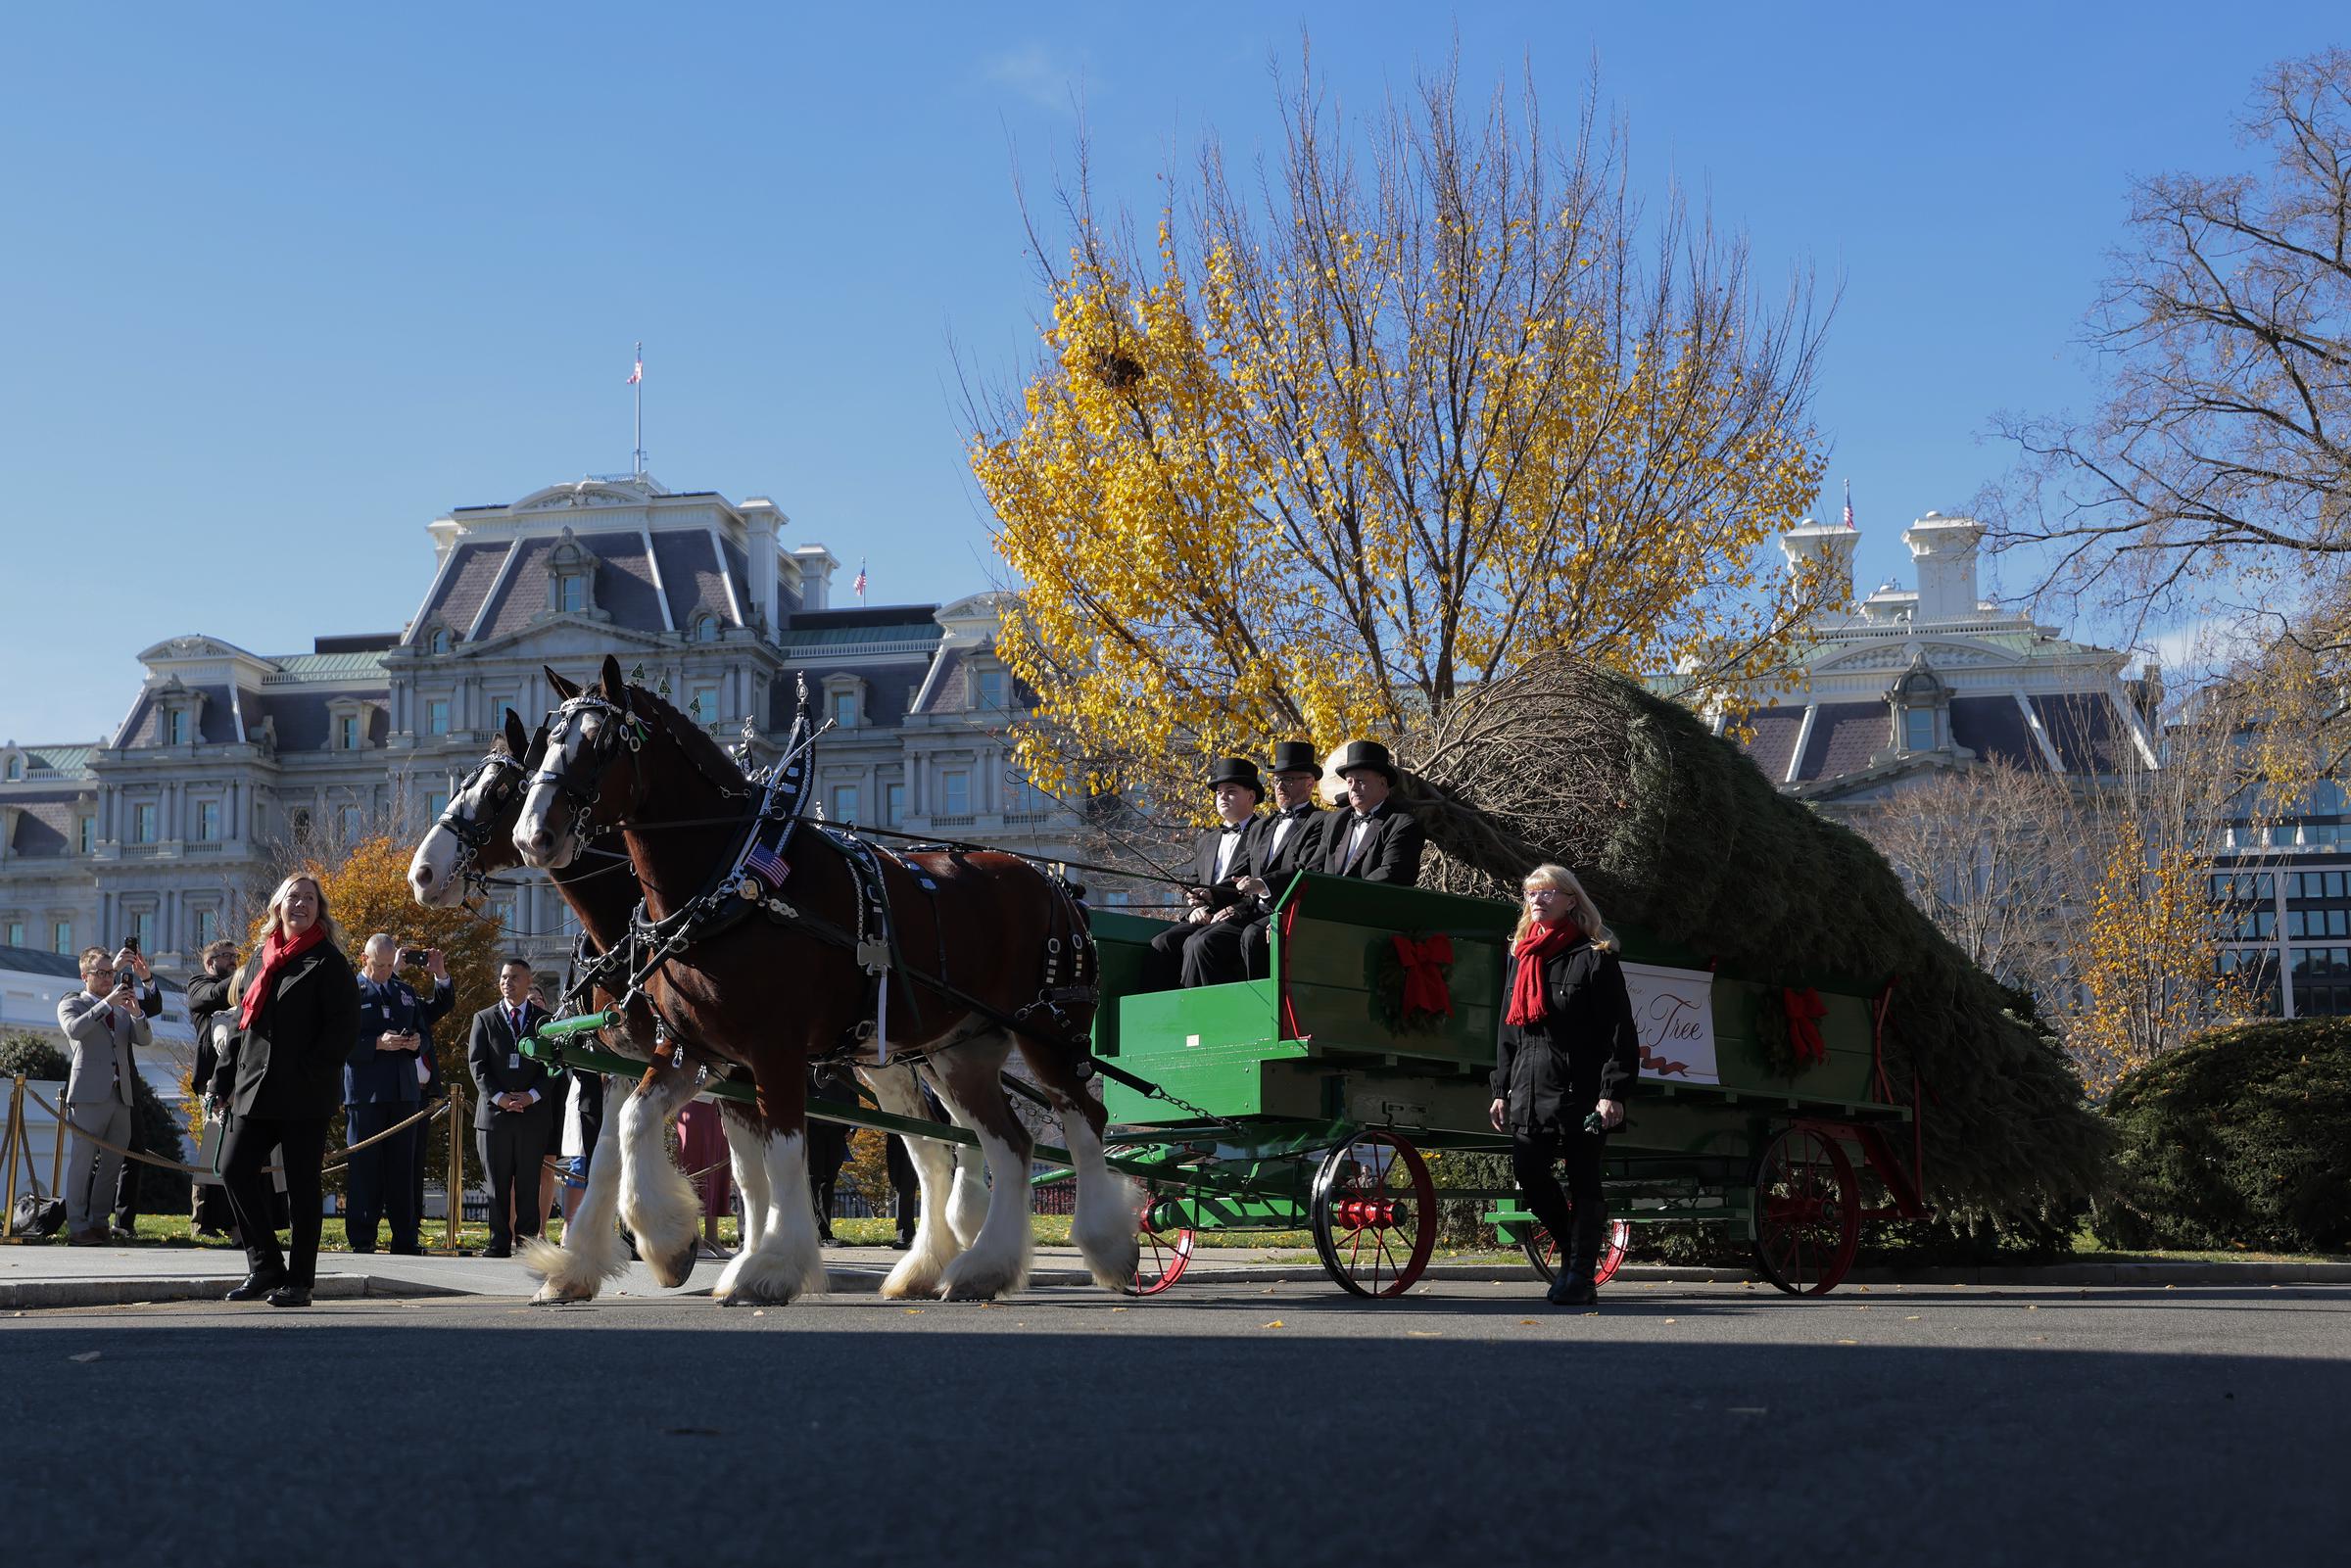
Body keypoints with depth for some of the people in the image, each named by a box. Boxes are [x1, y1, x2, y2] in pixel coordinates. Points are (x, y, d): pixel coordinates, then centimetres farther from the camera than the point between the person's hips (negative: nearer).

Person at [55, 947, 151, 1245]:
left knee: (113, 1162, 5)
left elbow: (144, 1039, 10)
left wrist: (135, 1012, -8)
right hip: (89, 1094, -6)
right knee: (82, 1162, -5)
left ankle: (98, 1222, 12)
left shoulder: (121, 1010, 22)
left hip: (120, 1095, 6)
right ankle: (77, 1226, -3)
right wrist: (107, 1003, -20)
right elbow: (74, 1030, -15)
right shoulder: (71, 1004, 7)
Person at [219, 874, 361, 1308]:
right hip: (256, 1089, 6)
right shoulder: (260, 958, 16)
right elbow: (243, 1015, 22)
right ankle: (266, 1267, 8)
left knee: (301, 1184, -2)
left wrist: (311, 1071, -15)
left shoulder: (328, 962, -4)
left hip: (305, 1094, -6)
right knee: (235, 1168, -1)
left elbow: (344, 1024, -10)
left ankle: (299, 1281, 4)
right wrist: (242, 1072, 11)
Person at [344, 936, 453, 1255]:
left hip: (405, 1091, 5)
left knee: (403, 1169, 5)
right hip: (365, 1093, -5)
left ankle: (405, 1241, 8)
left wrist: (417, 1042, 3)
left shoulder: (405, 991, 18)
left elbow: (425, 1022, 25)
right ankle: (362, 1239, 2)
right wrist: (378, 1044, -19)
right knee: (364, 1168, -2)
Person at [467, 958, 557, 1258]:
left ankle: (527, 1241, 5)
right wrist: (498, 1097, -11)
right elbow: (477, 1064, 2)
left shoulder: (544, 1020, 10)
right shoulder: (484, 1019, 10)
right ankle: (499, 1242, 5)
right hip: (494, 1111, 0)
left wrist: (532, 1095, -11)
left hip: (534, 1112, 0)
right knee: (497, 1185, 2)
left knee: (529, 1184, 1)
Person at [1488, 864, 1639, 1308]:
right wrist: (1501, 1090, 15)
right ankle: (1572, 1250, 20)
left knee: (1583, 1183, 0)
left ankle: (1580, 1279, 5)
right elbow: (1508, 1032, 21)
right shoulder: (1521, 958, 16)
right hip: (1530, 1092, 6)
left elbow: (1620, 1032, -7)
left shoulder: (1594, 958, -3)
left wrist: (1612, 1093, -15)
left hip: (1580, 1089, -6)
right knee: (1527, 1171, -2)